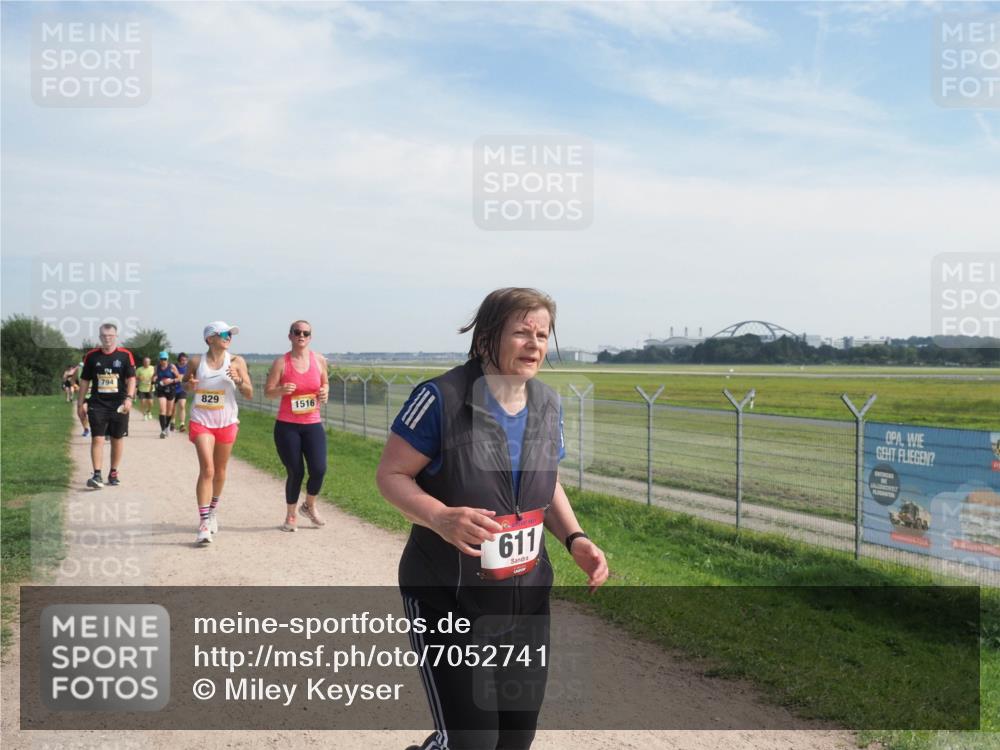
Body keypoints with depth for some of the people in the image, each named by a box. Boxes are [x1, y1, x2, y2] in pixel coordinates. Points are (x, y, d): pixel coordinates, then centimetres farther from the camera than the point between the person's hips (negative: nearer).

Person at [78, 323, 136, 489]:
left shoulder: (125, 355, -1)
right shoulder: (91, 356, 5)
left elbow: (131, 379, -4)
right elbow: (84, 381, 10)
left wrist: (129, 398, -18)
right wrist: (80, 403, 8)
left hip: (119, 405, 0)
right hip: (97, 405, 1)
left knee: (117, 439, 8)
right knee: (97, 439, -7)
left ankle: (113, 473, 21)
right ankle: (97, 475, -6)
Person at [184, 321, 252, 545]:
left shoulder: (236, 362, -1)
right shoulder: (196, 363, -2)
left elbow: (249, 394, -1)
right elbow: (185, 382, 15)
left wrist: (238, 380, -20)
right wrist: (188, 384, -8)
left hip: (227, 423, 2)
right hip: (201, 422, -2)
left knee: (220, 471, 15)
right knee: (207, 469, -16)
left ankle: (213, 510, 39)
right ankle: (204, 523, -15)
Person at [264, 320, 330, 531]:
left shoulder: (319, 360, 3)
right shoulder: (281, 362, -4)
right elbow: (268, 391, -3)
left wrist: (325, 392, -5)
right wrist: (281, 390, -24)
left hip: (313, 425, 2)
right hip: (287, 426, -2)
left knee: (318, 469, -9)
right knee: (295, 472, -1)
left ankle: (309, 506, 21)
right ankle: (290, 516, 22)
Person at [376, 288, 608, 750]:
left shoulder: (547, 405, 1)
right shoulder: (442, 398, -19)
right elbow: (390, 475, -13)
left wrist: (575, 539, -3)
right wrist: (441, 518, -31)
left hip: (526, 597, 6)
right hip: (447, 599, -6)